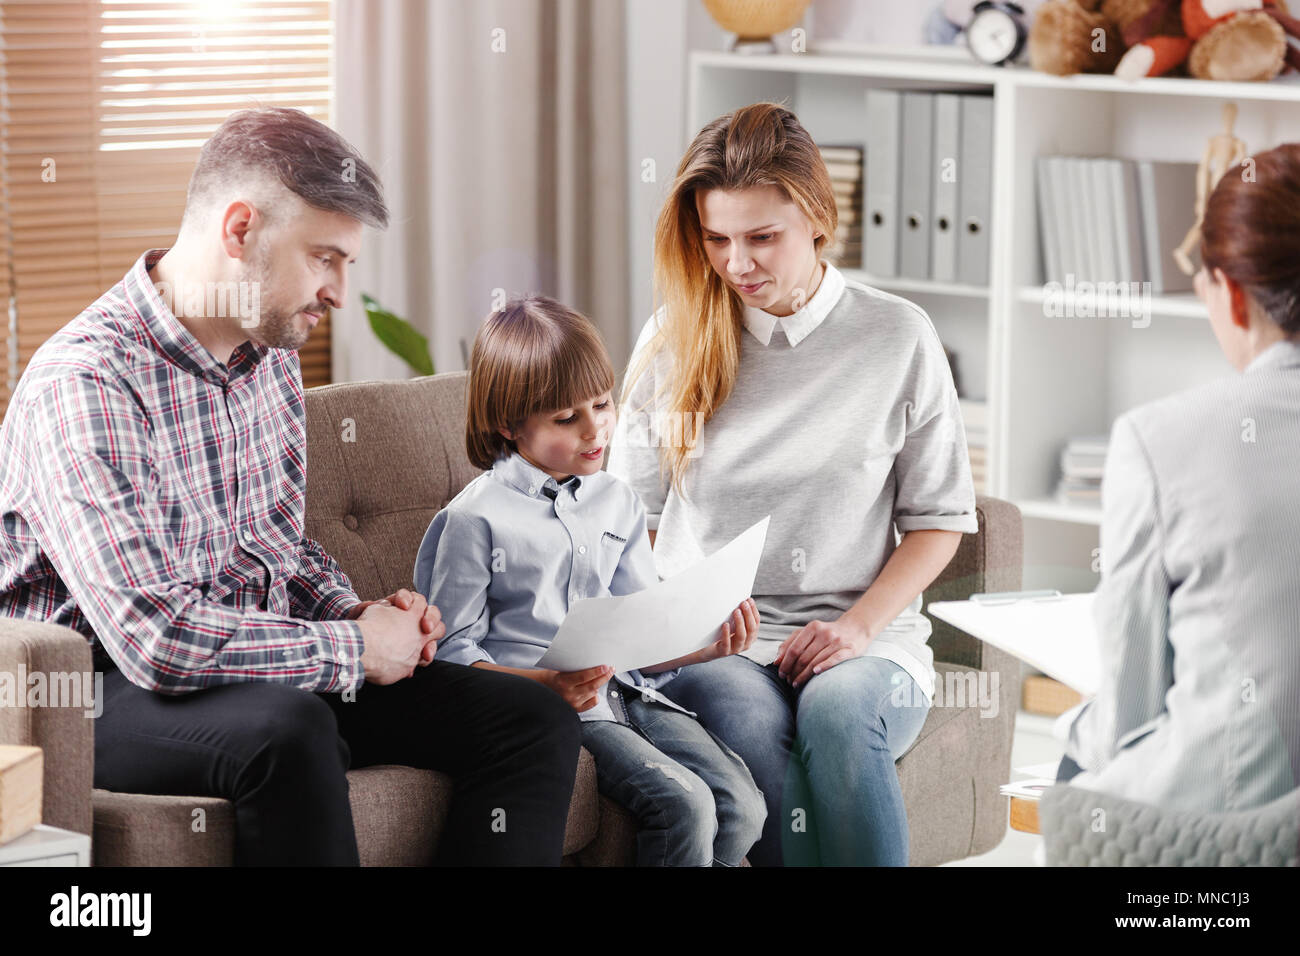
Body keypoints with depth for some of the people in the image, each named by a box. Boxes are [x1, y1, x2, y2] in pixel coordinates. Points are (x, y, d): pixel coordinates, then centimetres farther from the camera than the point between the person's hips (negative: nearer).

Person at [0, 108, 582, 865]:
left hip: (273, 668, 9)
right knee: (287, 730, -40)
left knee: (535, 722, -4)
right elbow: (156, 637, -29)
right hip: (123, 694, -8)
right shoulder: (83, 385, -21)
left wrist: (355, 612, 2)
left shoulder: (271, 355, 9)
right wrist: (353, 646, -18)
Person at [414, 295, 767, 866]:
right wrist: (543, 685, -21)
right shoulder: (476, 519, -4)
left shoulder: (618, 504, 16)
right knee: (684, 804, -26)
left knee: (742, 803, -16)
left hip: (626, 691, 6)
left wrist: (709, 643, -4)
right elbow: (452, 650, -6)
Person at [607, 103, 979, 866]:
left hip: (864, 638, -1)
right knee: (751, 725, -34)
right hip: (709, 642, 1)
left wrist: (859, 626, -7)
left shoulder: (898, 337, 4)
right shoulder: (673, 340, 8)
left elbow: (939, 518, 8)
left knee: (839, 714, -35)